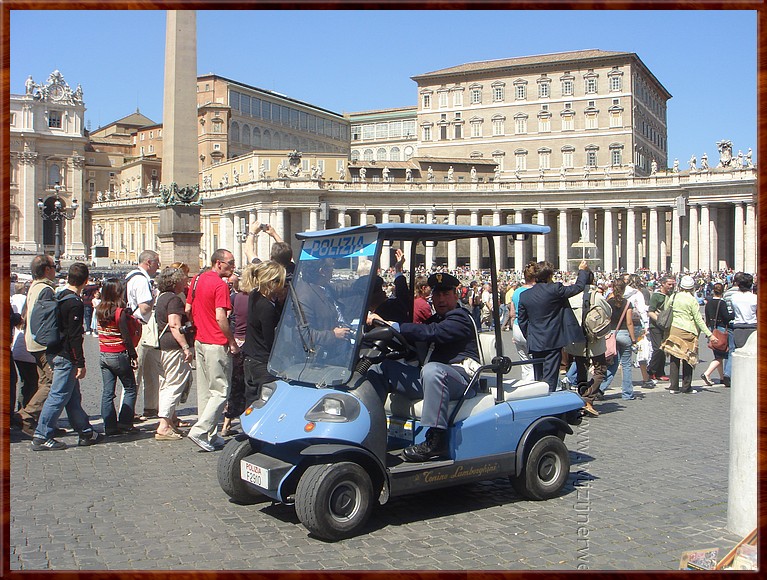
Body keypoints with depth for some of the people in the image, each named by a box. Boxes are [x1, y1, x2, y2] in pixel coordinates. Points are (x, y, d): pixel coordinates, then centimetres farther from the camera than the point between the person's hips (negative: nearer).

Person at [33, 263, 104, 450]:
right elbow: (75, 336, -20)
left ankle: (86, 432, 23)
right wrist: (81, 363, -16)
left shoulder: (60, 297, 10)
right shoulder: (75, 304, -17)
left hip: (55, 353, 10)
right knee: (59, 396, -4)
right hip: (66, 357, -10)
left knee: (73, 396, 14)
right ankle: (42, 437, 0)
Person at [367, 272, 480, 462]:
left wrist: (392, 326, -24)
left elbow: (432, 333, -22)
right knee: (379, 368, -2)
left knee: (432, 370, -41)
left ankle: (436, 440, -38)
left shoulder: (460, 318, -2)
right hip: (429, 379, 8)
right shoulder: (434, 320, 27)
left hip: (461, 378, -8)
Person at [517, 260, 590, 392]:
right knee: (550, 379, -3)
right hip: (553, 342, -5)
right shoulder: (555, 289, -13)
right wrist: (582, 271, 17)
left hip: (535, 343, 5)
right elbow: (578, 287, -1)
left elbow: (522, 321, 8)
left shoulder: (524, 295, 1)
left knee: (538, 379, 16)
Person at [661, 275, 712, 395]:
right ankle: (686, 387, 12)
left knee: (674, 359, 5)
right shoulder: (692, 300, -9)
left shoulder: (675, 297, 4)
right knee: (688, 359, 7)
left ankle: (673, 387, 5)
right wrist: (709, 334, -7)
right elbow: (698, 320, -9)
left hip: (674, 330, 4)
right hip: (688, 331, -4)